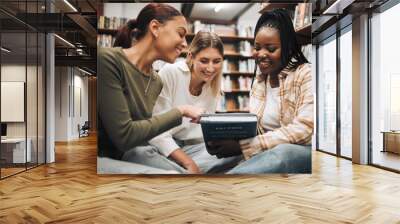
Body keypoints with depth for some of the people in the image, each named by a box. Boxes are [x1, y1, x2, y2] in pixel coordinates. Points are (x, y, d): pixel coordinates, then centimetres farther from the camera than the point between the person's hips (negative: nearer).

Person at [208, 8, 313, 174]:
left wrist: (244, 145, -25)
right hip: (269, 153, 4)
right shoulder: (259, 81, 12)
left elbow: (304, 129, -19)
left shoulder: (305, 74, -8)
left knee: (281, 154, -41)